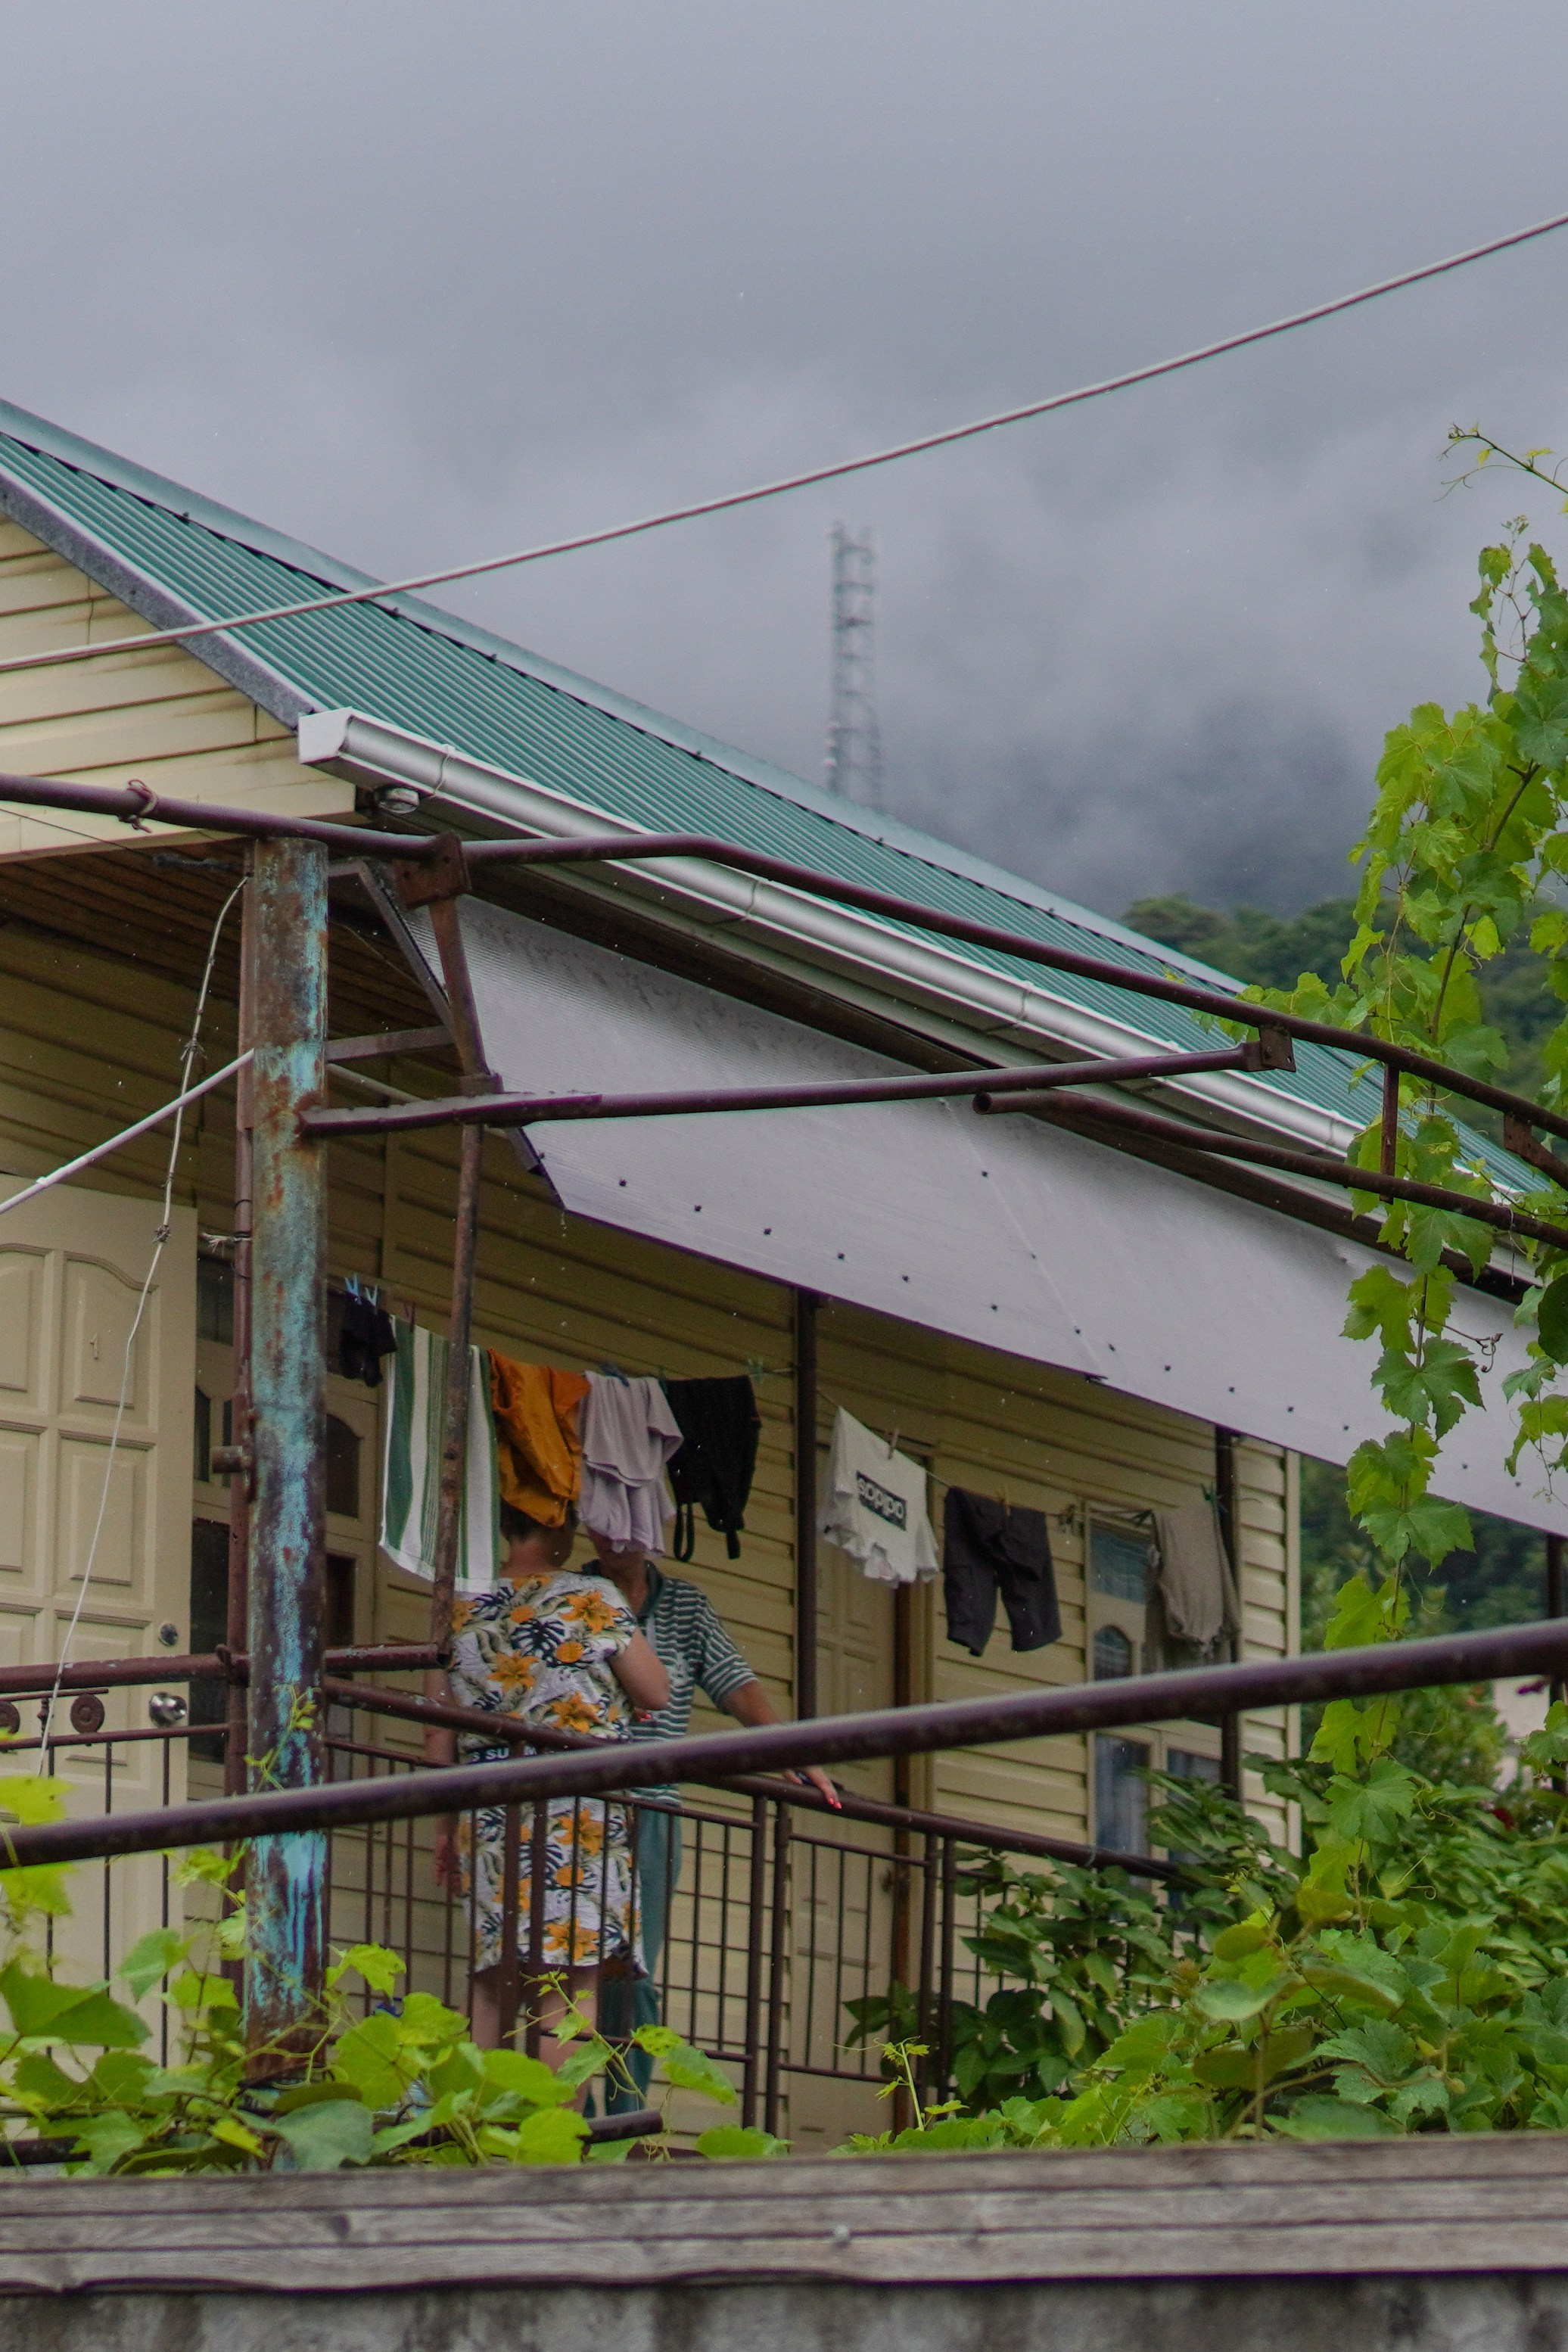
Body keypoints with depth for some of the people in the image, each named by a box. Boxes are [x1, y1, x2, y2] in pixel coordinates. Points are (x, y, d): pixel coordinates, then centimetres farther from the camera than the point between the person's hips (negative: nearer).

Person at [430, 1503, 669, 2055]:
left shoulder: (464, 1610, 11)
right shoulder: (589, 1599, -3)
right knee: (568, 1991, -8)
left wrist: (446, 1827, 20)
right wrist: (621, 1631, 19)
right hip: (579, 1817, -5)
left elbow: (443, 1727, 14)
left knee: (490, 1987, 8)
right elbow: (655, 1693, 0)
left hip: (486, 1818, 5)